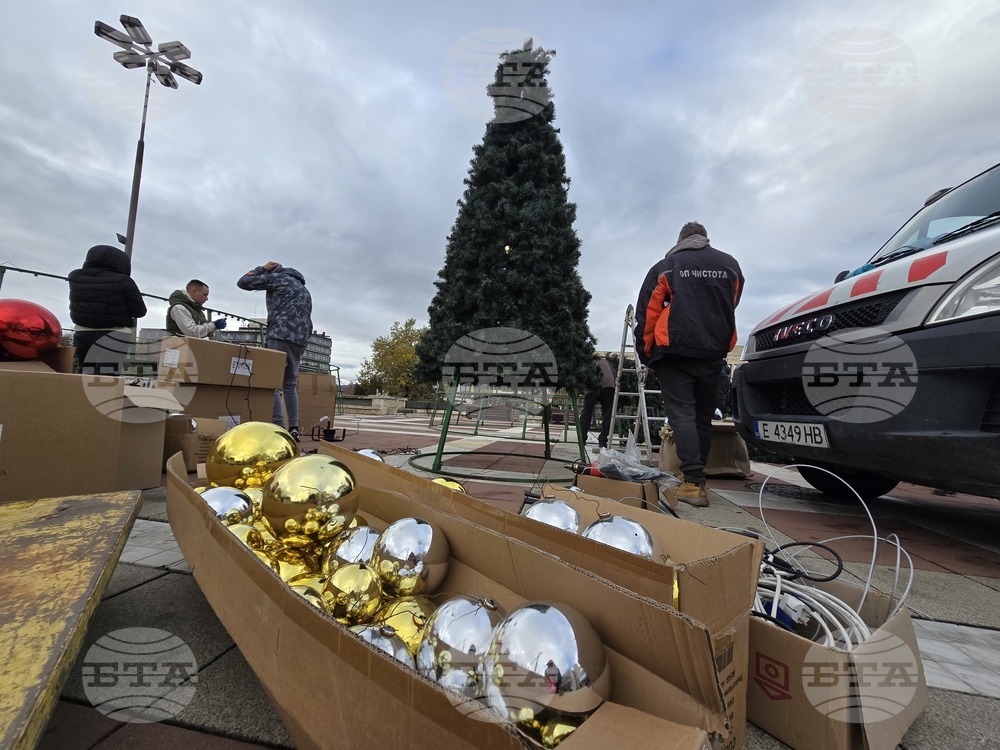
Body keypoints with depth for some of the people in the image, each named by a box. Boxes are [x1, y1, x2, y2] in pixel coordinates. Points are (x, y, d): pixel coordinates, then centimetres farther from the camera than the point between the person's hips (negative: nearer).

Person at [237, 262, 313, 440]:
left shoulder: (277, 277, 8)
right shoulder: (304, 290, 30)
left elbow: (243, 282, 9)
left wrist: (261, 269, 22)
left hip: (280, 337, -7)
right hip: (299, 341, 7)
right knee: (290, 384, 11)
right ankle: (293, 429, 6)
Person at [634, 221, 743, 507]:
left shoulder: (666, 266, 5)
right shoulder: (730, 265, 17)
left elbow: (647, 313, 1)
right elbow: (731, 308, 21)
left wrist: (645, 353, 7)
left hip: (675, 352, -4)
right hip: (713, 355, 4)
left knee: (682, 415, -6)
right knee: (702, 417, 12)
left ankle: (693, 483, -13)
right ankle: (697, 478, 19)